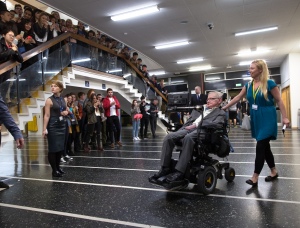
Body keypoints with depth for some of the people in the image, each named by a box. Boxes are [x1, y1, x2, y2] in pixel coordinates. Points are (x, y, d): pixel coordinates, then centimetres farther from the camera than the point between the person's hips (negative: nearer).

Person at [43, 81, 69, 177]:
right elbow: (47, 115, -12)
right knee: (53, 148, -1)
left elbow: (67, 111, 24)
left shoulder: (63, 100, 10)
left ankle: (58, 167, 25)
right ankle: (54, 170, 8)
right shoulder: (49, 100, -7)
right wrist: (44, 129, -18)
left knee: (61, 148, 10)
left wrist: (66, 112, 0)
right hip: (53, 127, -6)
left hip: (62, 126, 6)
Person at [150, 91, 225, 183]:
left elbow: (216, 124, -6)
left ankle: (180, 172, -35)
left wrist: (196, 125, -14)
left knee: (188, 138, -39)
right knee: (169, 137, -21)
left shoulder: (221, 113, 15)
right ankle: (165, 168, -14)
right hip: (188, 129, 6)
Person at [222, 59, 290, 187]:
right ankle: (274, 172, 30)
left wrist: (284, 117, -10)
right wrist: (224, 107, 10)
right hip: (256, 119, 6)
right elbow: (238, 97, 12)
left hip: (267, 118, -6)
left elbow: (279, 101, -7)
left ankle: (255, 178, -2)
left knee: (260, 147, -8)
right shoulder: (248, 85, 6)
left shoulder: (269, 83, -11)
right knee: (265, 146, 14)